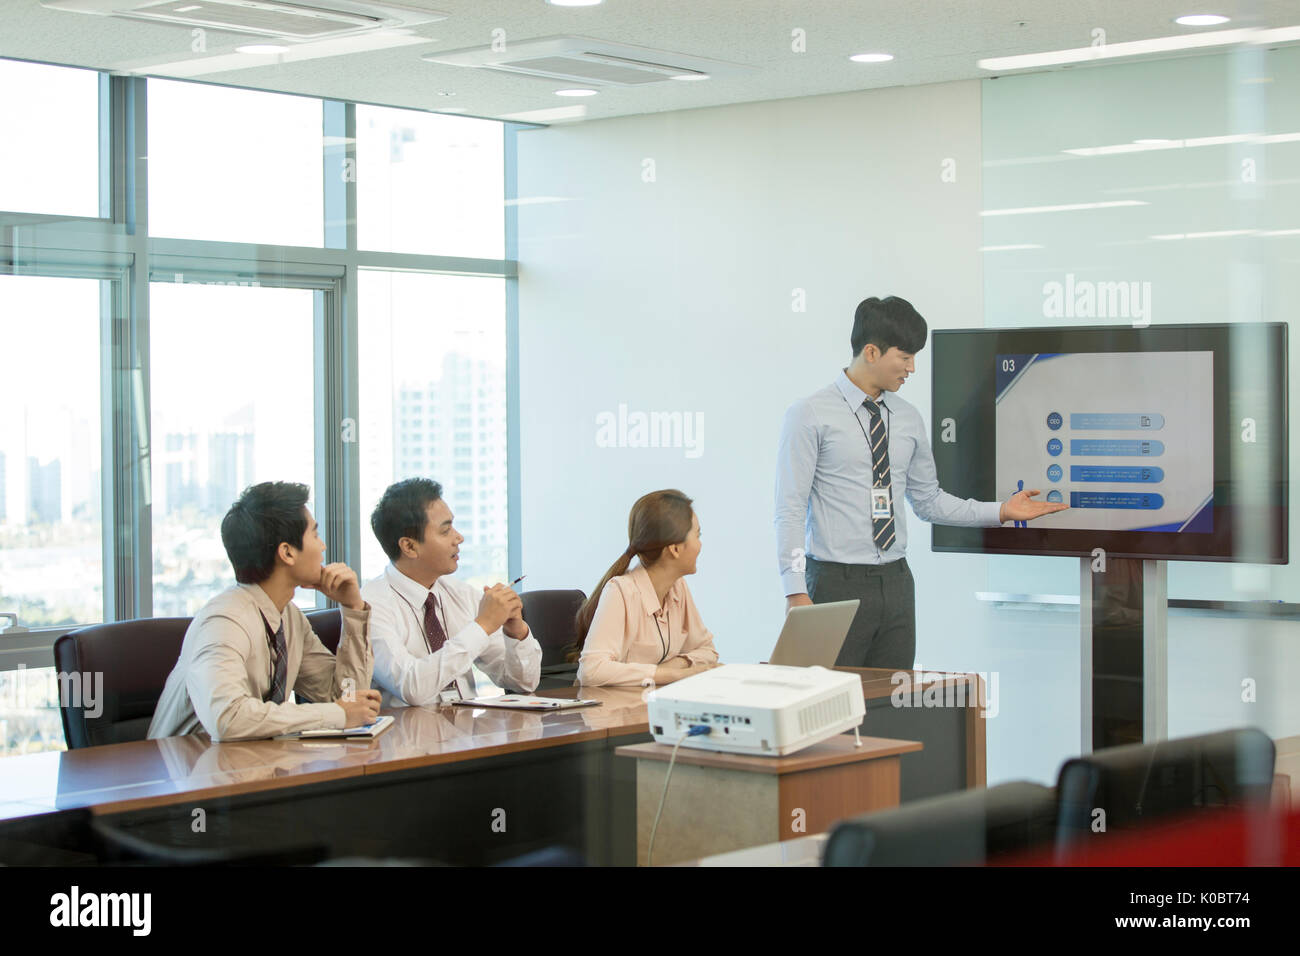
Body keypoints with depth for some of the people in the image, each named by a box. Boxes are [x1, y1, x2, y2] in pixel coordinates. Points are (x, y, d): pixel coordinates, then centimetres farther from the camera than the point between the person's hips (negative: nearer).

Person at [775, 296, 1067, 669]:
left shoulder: (908, 420, 11)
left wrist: (1000, 511, 9)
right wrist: (796, 593, -16)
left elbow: (928, 500, 19)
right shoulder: (810, 415, -5)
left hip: (895, 583, 5)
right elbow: (790, 508, -9)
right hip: (837, 583, -5)